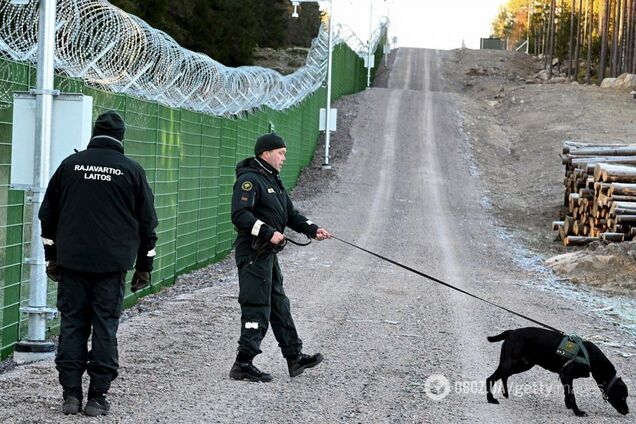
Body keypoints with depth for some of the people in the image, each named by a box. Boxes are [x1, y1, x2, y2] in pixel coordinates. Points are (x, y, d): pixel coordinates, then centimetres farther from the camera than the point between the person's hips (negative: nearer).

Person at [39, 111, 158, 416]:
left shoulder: (70, 165, 6)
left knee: (72, 325, 7)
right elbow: (147, 222, 5)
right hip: (113, 265, -1)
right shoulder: (131, 170, 1)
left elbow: (47, 214, 12)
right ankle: (97, 397, 2)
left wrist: (52, 258, 20)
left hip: (71, 262, 2)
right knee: (105, 327, 2)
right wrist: (144, 266, 13)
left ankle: (71, 394, 4)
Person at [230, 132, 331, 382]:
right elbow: (240, 215, -23)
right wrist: (268, 232, -27)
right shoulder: (249, 180, -13)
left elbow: (289, 214, 21)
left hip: (268, 254, 10)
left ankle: (295, 358, 24)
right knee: (257, 309, -9)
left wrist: (312, 229, 6)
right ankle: (243, 365, -5)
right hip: (253, 253, -10)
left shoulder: (273, 181, 19)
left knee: (279, 305, 16)